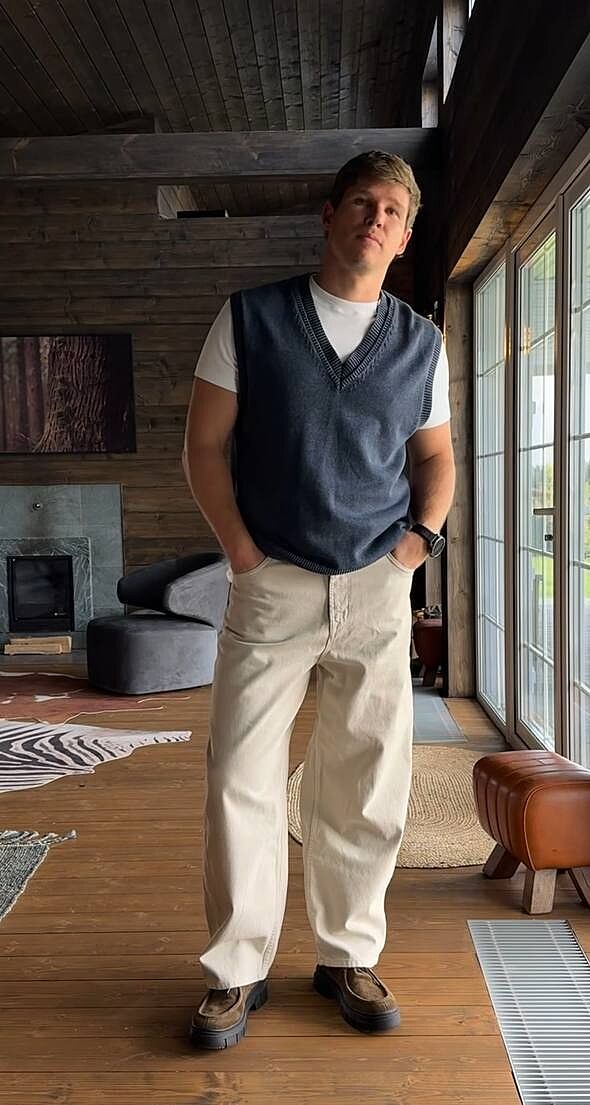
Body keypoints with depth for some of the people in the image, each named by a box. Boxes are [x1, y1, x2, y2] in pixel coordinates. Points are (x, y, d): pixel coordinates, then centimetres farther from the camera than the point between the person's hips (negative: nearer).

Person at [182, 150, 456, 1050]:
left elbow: (436, 455, 19)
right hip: (271, 586, -1)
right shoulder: (250, 318, 3)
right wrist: (242, 553, -6)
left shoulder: (421, 342, 10)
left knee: (367, 789, 7)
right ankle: (239, 971, 17)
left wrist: (423, 536, 2)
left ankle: (349, 957, 26)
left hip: (377, 591, 2)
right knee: (241, 781, 0)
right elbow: (203, 445, 2)